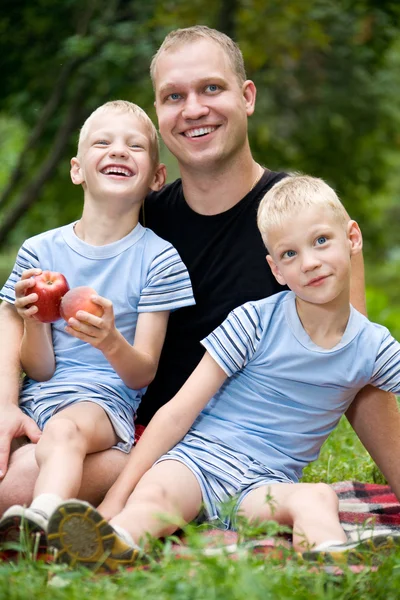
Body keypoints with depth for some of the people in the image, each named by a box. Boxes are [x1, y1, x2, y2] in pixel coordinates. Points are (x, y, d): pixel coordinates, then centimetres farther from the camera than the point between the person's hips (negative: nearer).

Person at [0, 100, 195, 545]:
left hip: (105, 400, -6)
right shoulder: (40, 251, 8)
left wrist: (111, 341, -24)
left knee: (65, 428, -38)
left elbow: (142, 374, -2)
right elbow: (40, 370, 7)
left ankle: (44, 513, -63)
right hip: (36, 399, 6)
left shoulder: (158, 258, 2)